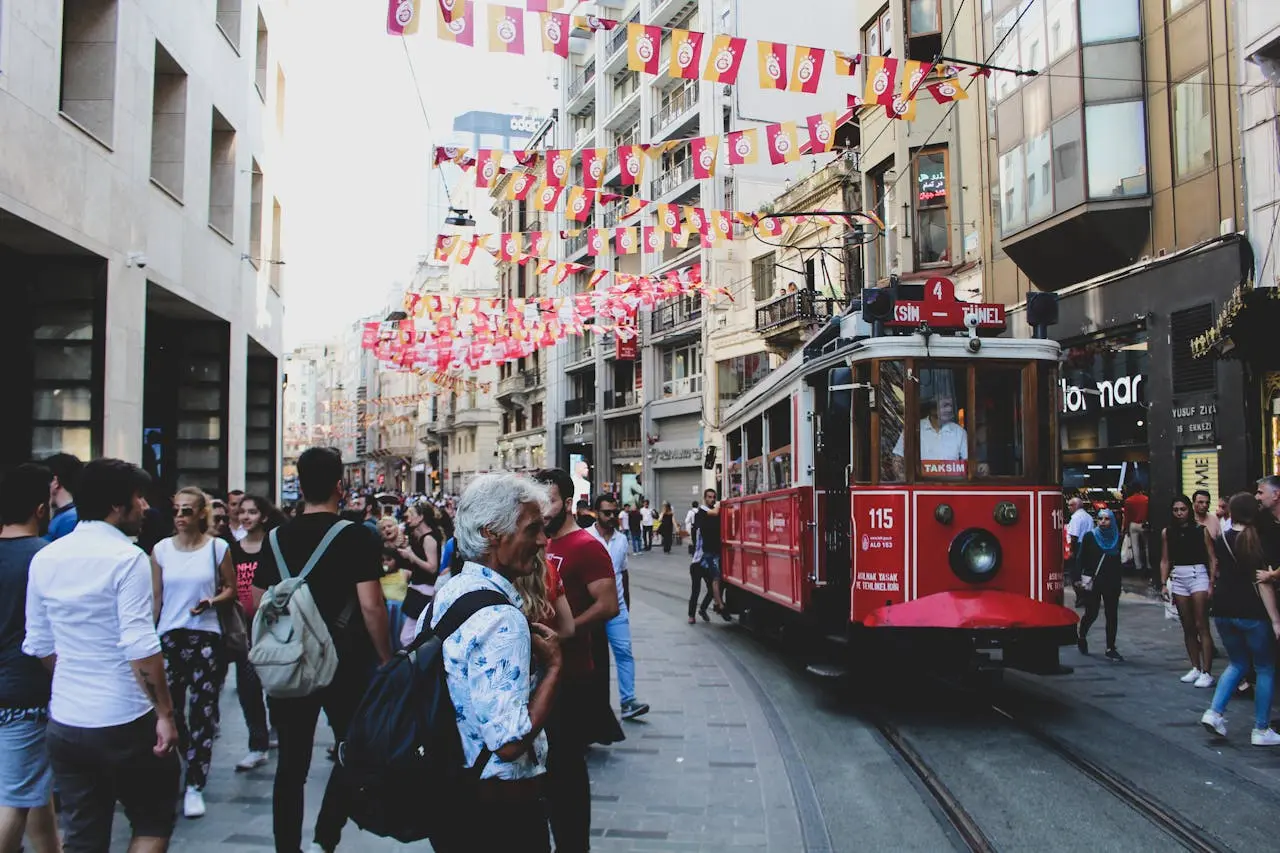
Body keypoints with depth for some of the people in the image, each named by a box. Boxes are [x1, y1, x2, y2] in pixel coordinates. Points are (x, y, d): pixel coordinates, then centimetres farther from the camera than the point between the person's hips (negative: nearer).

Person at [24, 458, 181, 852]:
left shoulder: (44, 558, 6)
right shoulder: (127, 557, -15)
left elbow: (39, 645, 12)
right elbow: (141, 648, -21)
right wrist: (165, 713, -15)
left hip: (64, 721, 6)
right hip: (125, 722, -6)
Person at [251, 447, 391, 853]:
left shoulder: (277, 538, 4)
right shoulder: (356, 537, -11)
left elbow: (259, 602, 10)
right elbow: (371, 606, -15)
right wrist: (386, 657, -4)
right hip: (345, 662, -4)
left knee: (291, 761, 11)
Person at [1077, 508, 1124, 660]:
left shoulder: (1116, 538, 7)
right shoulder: (1090, 536, -1)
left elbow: (1118, 563, 14)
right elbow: (1082, 559, -2)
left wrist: (1118, 584, 13)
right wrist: (1079, 578, -9)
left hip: (1111, 583, 3)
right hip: (1092, 581, -3)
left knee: (1112, 615, 0)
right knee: (1091, 614, 0)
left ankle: (1111, 649, 6)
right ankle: (1081, 638, 28)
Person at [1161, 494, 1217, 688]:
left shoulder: (1201, 530, -3)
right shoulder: (1167, 532, 7)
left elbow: (1212, 559, -3)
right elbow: (1165, 560, 11)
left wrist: (1211, 583, -10)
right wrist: (1164, 583, 3)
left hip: (1198, 576, -4)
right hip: (1178, 578, 4)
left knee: (1201, 626, -7)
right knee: (1187, 628, 10)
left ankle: (1206, 672, -6)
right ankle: (1195, 668, 18)